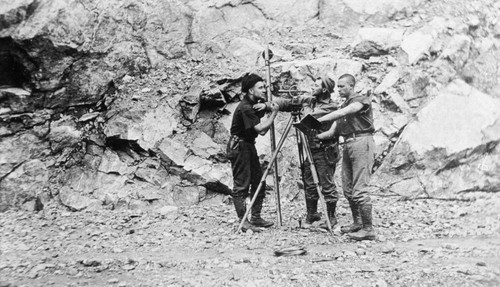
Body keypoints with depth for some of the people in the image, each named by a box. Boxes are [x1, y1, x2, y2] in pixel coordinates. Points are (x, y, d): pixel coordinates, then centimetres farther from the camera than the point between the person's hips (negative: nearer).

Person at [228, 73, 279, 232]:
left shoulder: (255, 103, 8)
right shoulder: (245, 108, -20)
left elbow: (262, 130, 9)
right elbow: (261, 128, -25)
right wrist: (273, 113, -16)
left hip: (249, 145, 10)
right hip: (239, 146, -10)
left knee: (259, 182, 9)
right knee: (241, 185, -7)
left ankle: (256, 218, 16)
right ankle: (243, 221, -2)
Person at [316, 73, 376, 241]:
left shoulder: (363, 101, -3)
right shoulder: (344, 106, 20)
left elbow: (342, 113, -20)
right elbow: (332, 131, 13)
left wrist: (318, 120, -24)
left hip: (362, 143, -8)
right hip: (347, 144, 8)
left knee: (359, 189, -12)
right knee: (348, 189, 10)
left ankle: (368, 229, -8)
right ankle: (357, 223, 24)